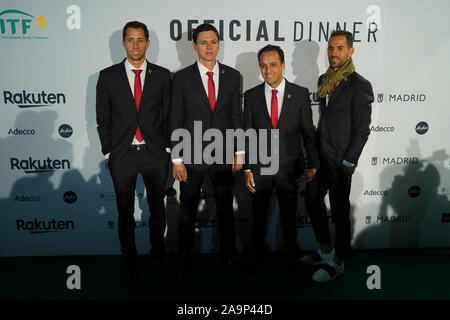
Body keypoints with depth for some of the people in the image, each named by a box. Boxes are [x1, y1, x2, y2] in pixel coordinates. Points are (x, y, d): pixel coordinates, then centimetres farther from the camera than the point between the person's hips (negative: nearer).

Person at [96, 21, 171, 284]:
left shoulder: (162, 75, 1)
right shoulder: (108, 76, 1)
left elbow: (168, 115, 4)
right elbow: (103, 118, 2)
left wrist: (166, 147, 0)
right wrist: (108, 151, -1)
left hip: (155, 154, 0)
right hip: (122, 154, 0)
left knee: (157, 208, 12)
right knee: (125, 210, 12)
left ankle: (158, 255, 33)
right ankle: (129, 258, 30)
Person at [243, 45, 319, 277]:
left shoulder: (300, 94, -3)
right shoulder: (251, 96, -1)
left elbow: (308, 132, 1)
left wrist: (312, 163, 0)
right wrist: (247, 169, -4)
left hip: (290, 169, -1)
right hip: (260, 169, 1)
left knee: (289, 220, 13)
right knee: (259, 220, 14)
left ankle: (292, 263, 32)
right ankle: (256, 263, 33)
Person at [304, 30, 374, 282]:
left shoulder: (360, 85, -11)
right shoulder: (323, 80, 9)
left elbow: (362, 130, -13)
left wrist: (348, 163, -15)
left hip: (339, 161, -7)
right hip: (319, 156, 7)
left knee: (340, 211, 5)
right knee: (312, 201, 16)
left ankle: (338, 262, 24)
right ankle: (326, 250, 35)